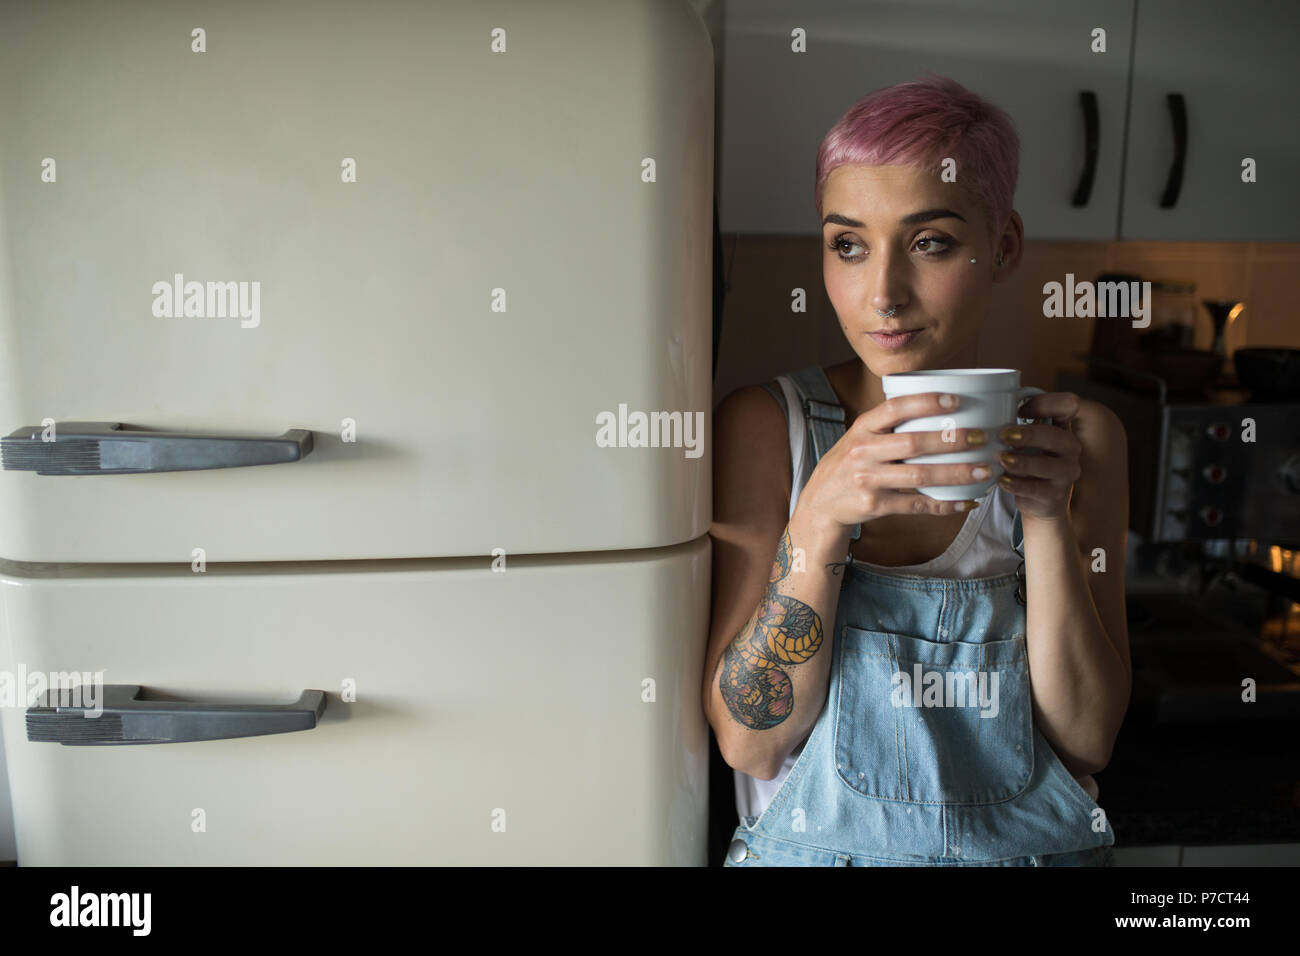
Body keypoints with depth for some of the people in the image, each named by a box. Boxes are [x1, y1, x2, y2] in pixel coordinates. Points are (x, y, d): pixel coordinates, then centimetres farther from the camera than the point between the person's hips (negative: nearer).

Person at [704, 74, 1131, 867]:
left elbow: (1087, 741, -4)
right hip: (816, 843, -2)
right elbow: (745, 737, -10)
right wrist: (821, 516, -22)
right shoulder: (764, 427, -7)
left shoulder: (1080, 439, -1)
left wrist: (1049, 518, -16)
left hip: (1038, 843, 2)